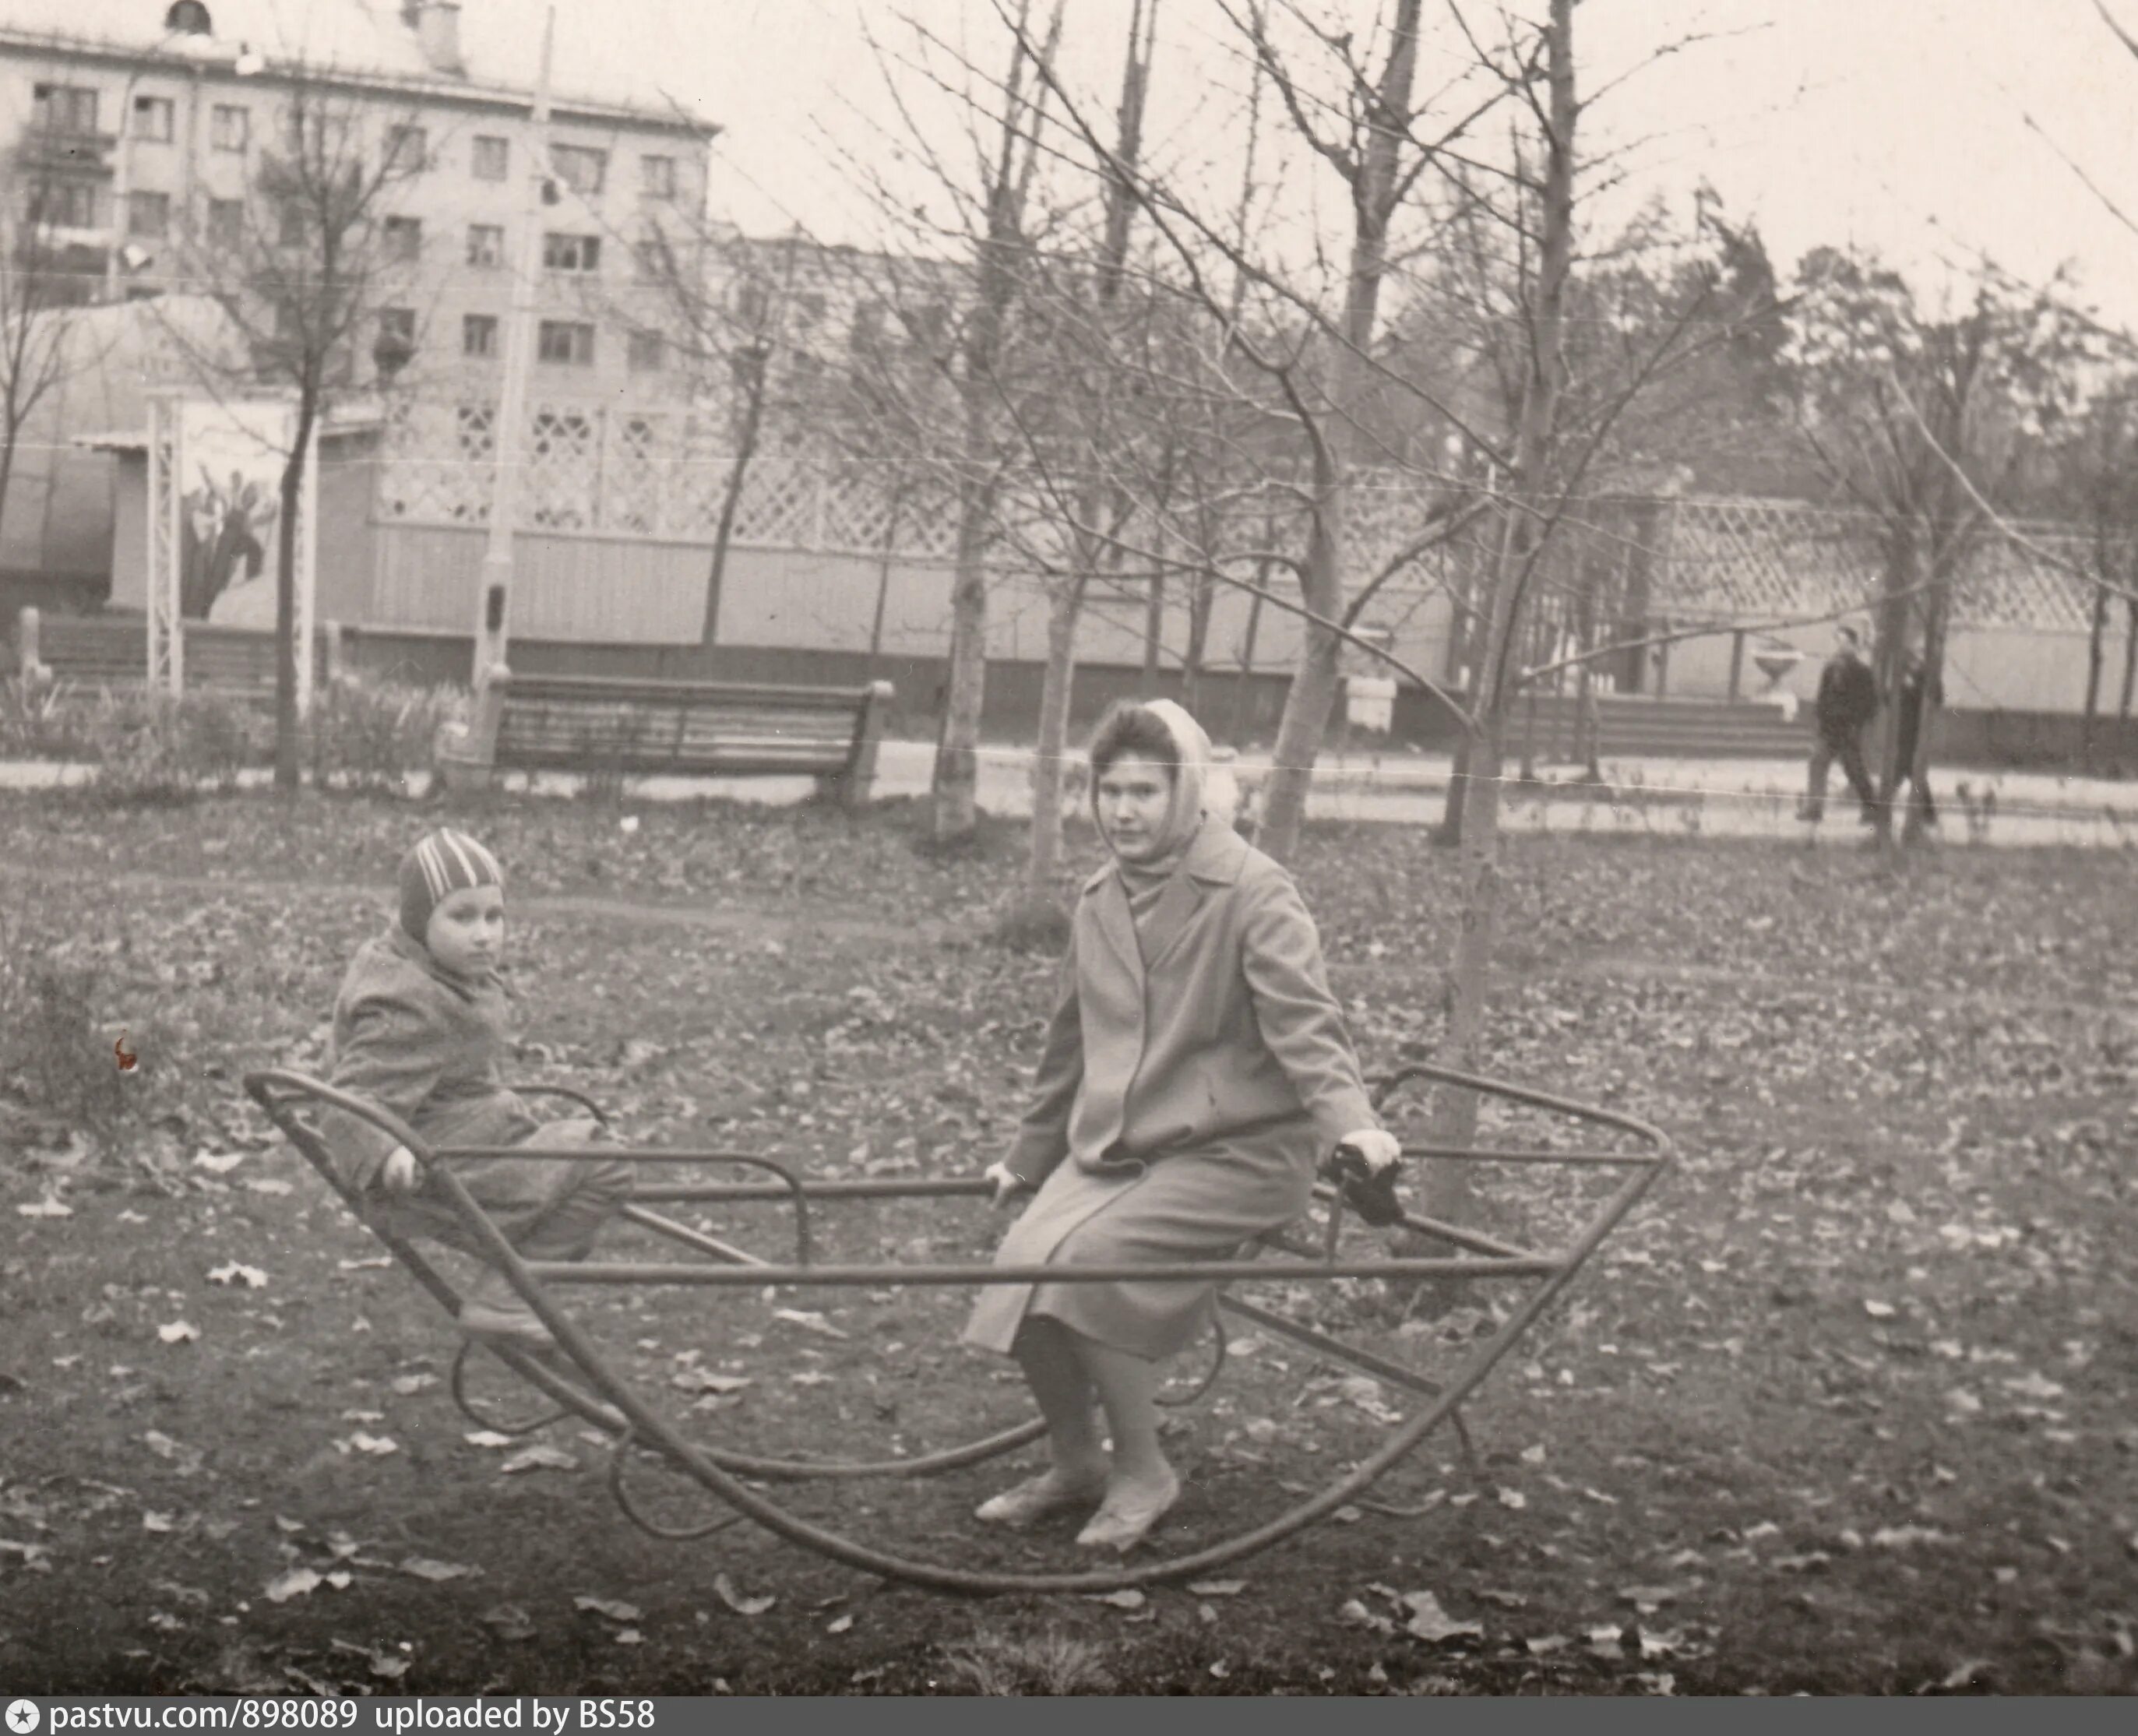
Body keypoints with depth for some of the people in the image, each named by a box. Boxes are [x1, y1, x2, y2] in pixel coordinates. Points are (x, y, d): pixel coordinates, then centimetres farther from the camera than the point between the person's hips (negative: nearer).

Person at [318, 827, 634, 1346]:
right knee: (604, 1172, -14)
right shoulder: (409, 1010, -23)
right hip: (439, 1182, -11)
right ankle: (500, 1300, -11)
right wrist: (385, 1156, -49)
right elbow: (348, 1109, -30)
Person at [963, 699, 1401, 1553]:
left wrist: (1349, 1122, -37)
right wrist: (1028, 1156, 32)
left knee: (1089, 1266, -26)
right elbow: (1070, 1043, 25)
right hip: (1109, 1146, 7)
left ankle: (1143, 1473, -4)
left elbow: (1303, 1019, -20)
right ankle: (1072, 1463, 11)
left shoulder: (1251, 891, -9)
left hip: (1235, 1147, -6)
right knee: (1021, 1268, -15)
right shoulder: (1098, 902, 13)